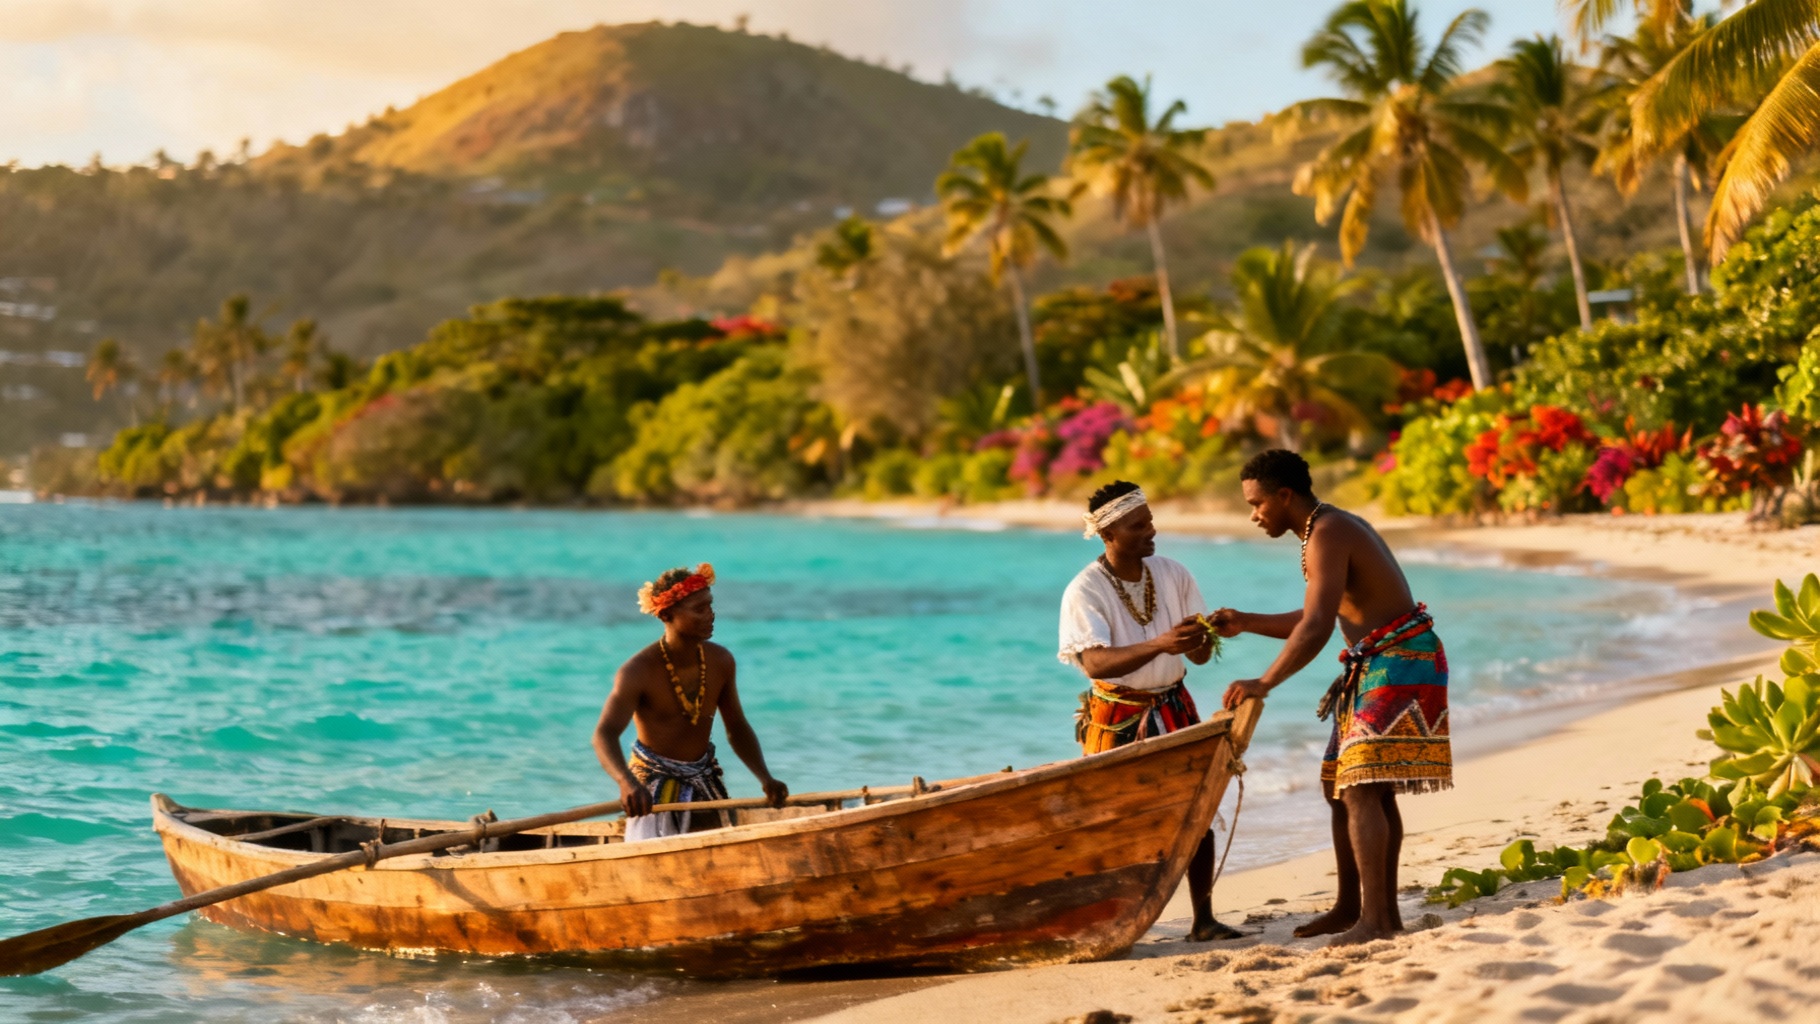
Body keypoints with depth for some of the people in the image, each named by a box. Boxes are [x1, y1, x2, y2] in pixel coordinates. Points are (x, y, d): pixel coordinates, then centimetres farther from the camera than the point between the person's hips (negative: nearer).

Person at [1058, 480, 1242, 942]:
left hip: (1173, 709, 4)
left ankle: (1203, 918, 4)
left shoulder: (1174, 575, -1)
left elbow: (1201, 656, 1)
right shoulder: (1085, 591, -15)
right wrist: (1161, 644, -40)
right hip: (1117, 717, -4)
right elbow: (1096, 663, -28)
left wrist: (1198, 639, -24)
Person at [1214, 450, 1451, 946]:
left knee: (1361, 789, -17)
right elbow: (1312, 621, 24)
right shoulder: (1334, 527, 16)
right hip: (1374, 666, 11)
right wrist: (1244, 622, 16)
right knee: (1340, 788, 14)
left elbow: (1317, 628, -27)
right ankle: (1352, 907, 22)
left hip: (1400, 663, -11)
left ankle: (1374, 918, -20)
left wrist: (1265, 682, -28)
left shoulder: (1327, 534, -17)